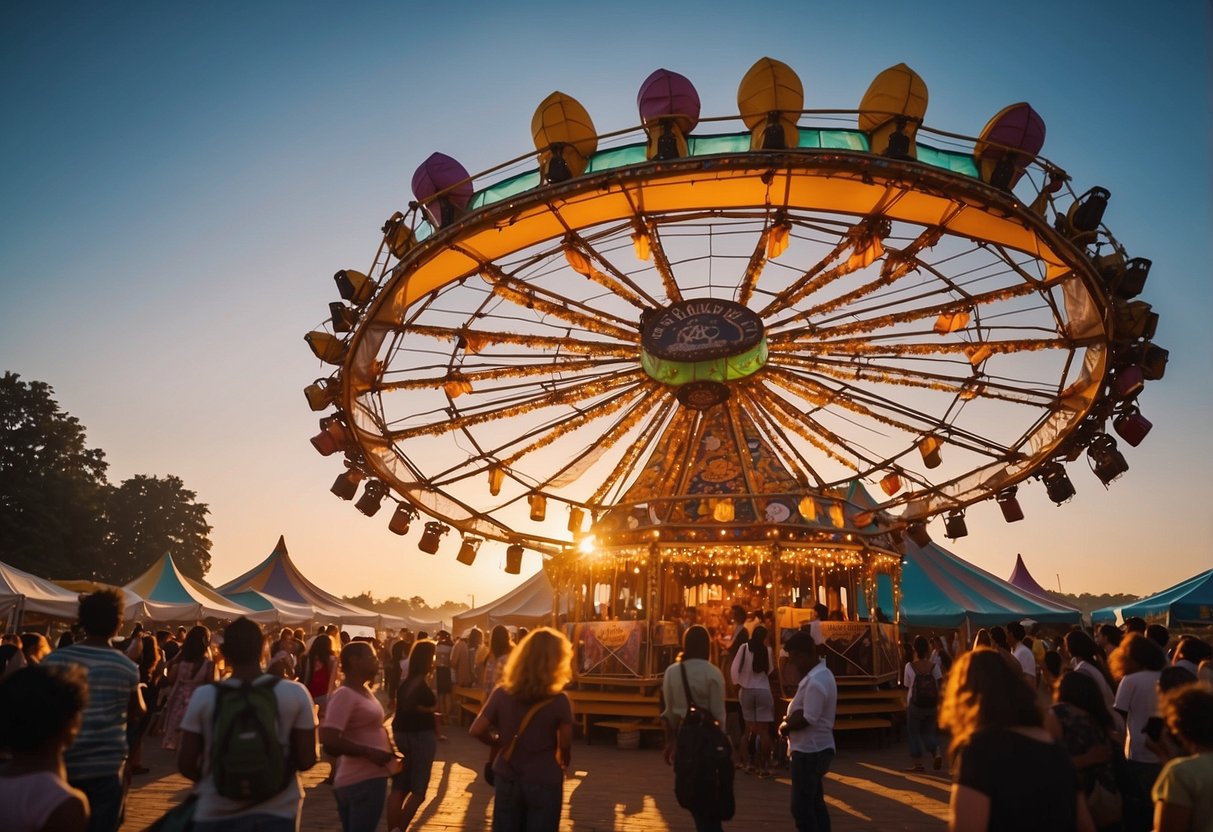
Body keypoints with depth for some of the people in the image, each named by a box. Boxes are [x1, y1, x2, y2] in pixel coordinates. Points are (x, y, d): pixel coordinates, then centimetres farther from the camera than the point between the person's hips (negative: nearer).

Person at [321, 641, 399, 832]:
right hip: (364, 781, -9)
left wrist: (387, 746, 8)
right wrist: (368, 752, -22)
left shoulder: (364, 690, 10)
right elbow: (329, 740, -28)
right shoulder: (344, 695, -18)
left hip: (368, 778, 9)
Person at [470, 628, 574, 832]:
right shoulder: (559, 700, -17)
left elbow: (477, 730, -7)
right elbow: (565, 745, -11)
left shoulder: (502, 693, -9)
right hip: (544, 782, -3)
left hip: (507, 780, 3)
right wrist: (562, 763, 11)